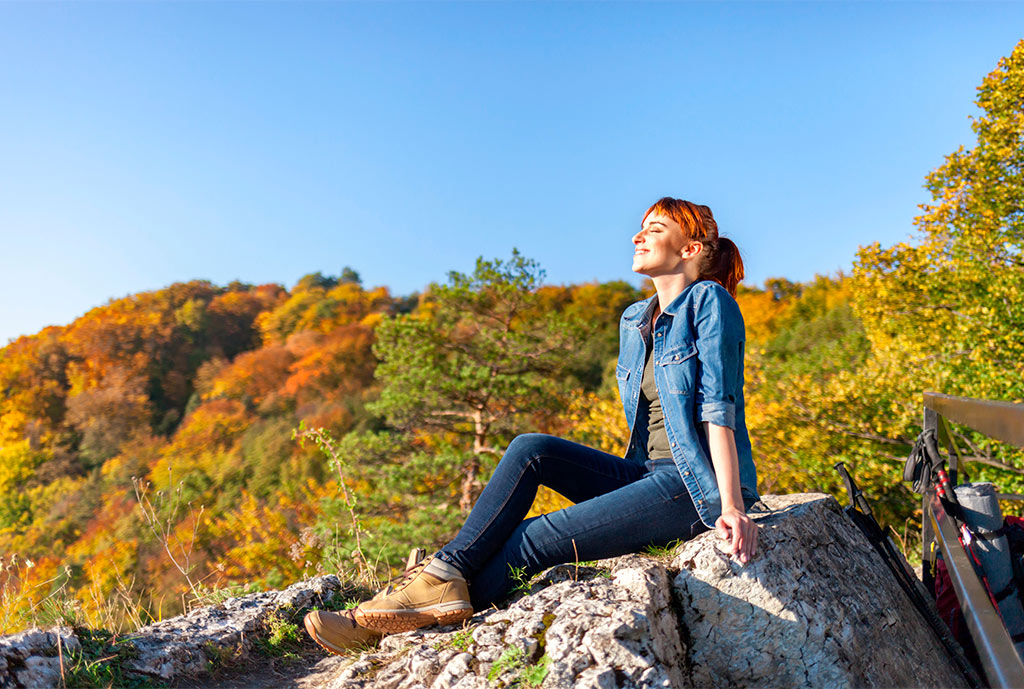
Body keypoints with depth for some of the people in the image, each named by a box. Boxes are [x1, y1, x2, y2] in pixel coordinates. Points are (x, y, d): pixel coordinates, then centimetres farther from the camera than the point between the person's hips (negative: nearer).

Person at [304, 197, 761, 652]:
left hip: (700, 485, -7)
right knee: (530, 449, -12)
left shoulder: (708, 300, -7)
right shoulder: (633, 321, 15)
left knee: (530, 541, -18)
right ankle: (446, 574, -19)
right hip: (650, 475, 7)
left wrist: (732, 505, -18)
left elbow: (719, 407, -15)